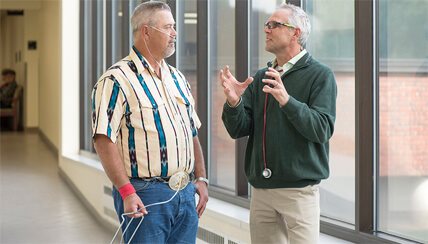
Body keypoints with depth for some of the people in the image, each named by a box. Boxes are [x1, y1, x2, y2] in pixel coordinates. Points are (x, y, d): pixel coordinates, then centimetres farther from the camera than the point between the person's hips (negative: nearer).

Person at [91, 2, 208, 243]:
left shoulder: (177, 78, 15)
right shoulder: (117, 79, -10)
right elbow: (104, 140, -17)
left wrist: (201, 179, 12)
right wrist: (126, 192, -21)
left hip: (185, 194, 7)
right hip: (145, 195, -7)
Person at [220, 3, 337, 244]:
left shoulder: (320, 75, -4)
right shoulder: (260, 78, 11)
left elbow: (322, 130, -16)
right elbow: (239, 130, 5)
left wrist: (287, 100, -29)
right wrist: (233, 102, -15)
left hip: (298, 190, -5)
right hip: (261, 190, 5)